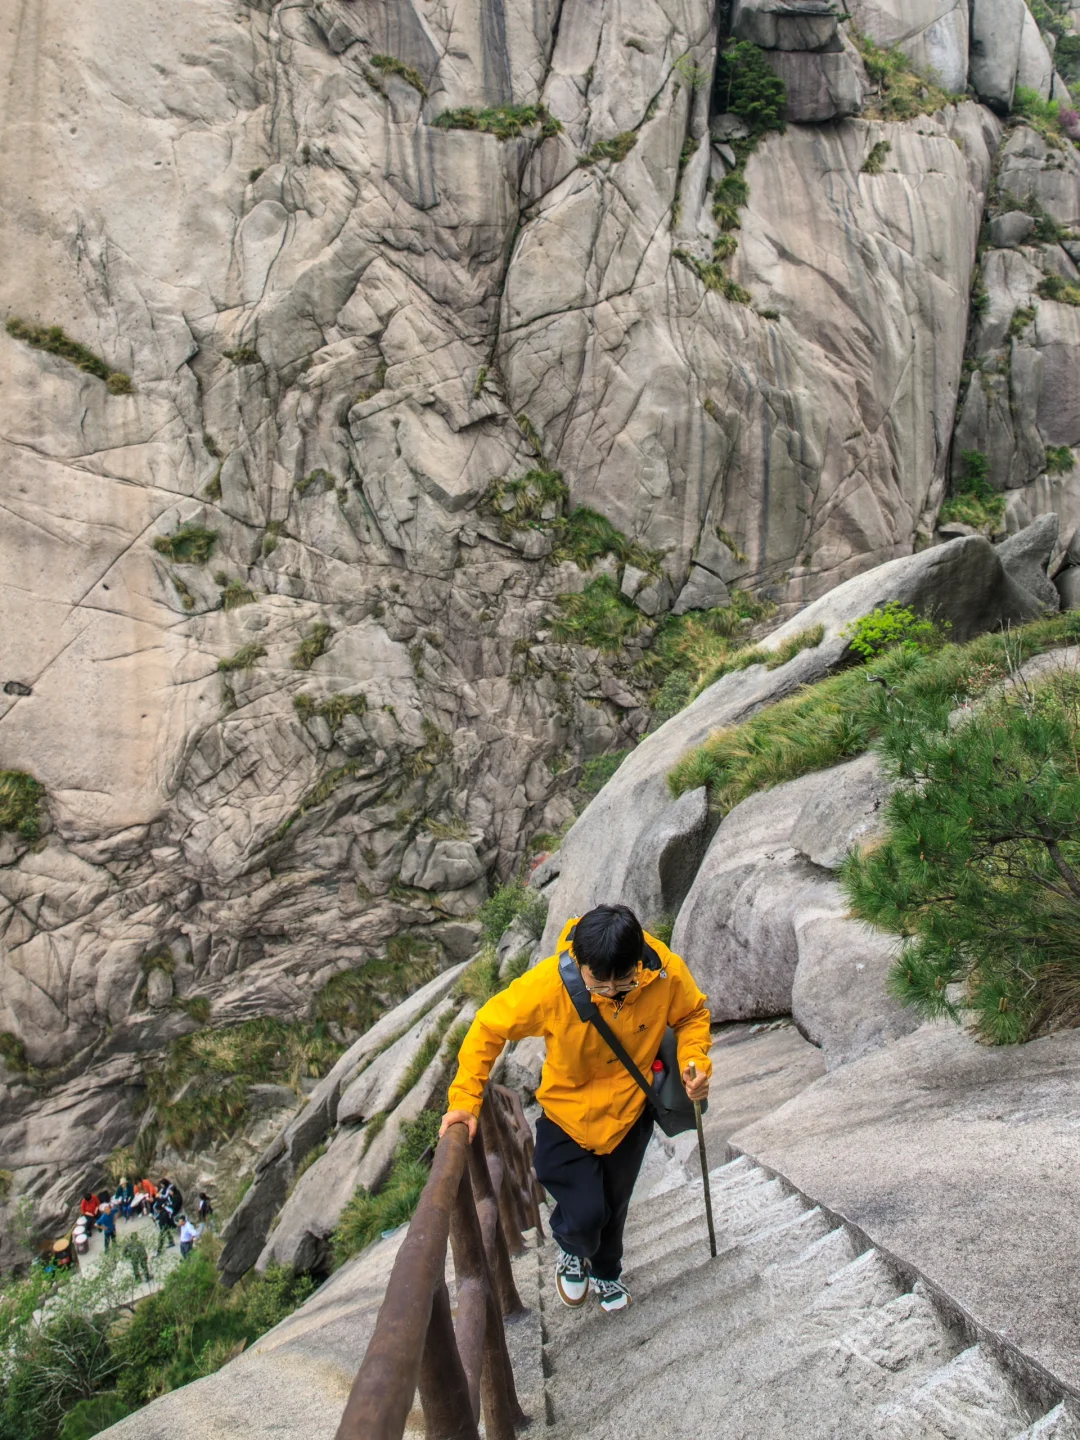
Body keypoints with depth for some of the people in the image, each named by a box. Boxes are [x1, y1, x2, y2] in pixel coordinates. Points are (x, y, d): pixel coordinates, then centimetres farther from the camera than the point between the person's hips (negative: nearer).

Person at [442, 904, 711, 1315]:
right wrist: (465, 1100, -22)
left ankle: (606, 1272, 57)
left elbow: (693, 1014, -5)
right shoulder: (549, 983, -35)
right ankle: (572, 1251, 33)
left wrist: (695, 1062, -23)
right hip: (567, 1115, -3)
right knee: (585, 1214, -7)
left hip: (630, 1114, 3)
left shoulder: (667, 974, -28)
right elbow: (489, 1028, -20)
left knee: (614, 1206, 23)